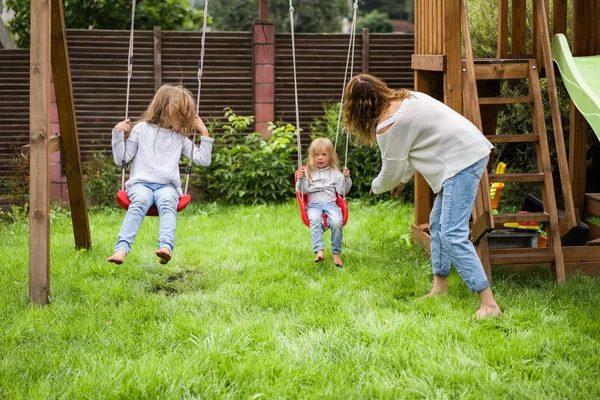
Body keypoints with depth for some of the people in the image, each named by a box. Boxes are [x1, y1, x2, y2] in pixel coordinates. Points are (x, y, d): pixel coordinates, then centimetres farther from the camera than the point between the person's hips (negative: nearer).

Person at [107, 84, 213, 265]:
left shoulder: (180, 138, 21)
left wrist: (204, 133, 12)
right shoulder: (142, 129, 14)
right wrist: (118, 134, 0)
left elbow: (203, 160, 16)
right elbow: (121, 159, 12)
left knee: (167, 202, -35)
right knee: (139, 201, -36)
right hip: (141, 182, -1)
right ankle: (121, 249, -51)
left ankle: (165, 248, -57)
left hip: (167, 186, 2)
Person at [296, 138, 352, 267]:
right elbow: (301, 191, 7)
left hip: (330, 203, 1)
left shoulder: (335, 172, 16)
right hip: (313, 204, -1)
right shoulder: (308, 172, 15)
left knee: (337, 221, -31)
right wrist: (301, 179, -10)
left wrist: (346, 178, -2)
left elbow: (342, 191, 11)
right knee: (315, 219, -36)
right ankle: (319, 250, -45)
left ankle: (336, 253, -23)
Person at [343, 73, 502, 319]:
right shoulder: (405, 98, 16)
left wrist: (376, 187, 21)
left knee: (452, 234, -14)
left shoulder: (388, 125, -12)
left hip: (462, 161, -11)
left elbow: (391, 172, -1)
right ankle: (440, 287, 26)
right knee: (437, 223, 19)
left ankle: (488, 304, -17)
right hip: (474, 151, 11)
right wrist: (402, 179, 36)